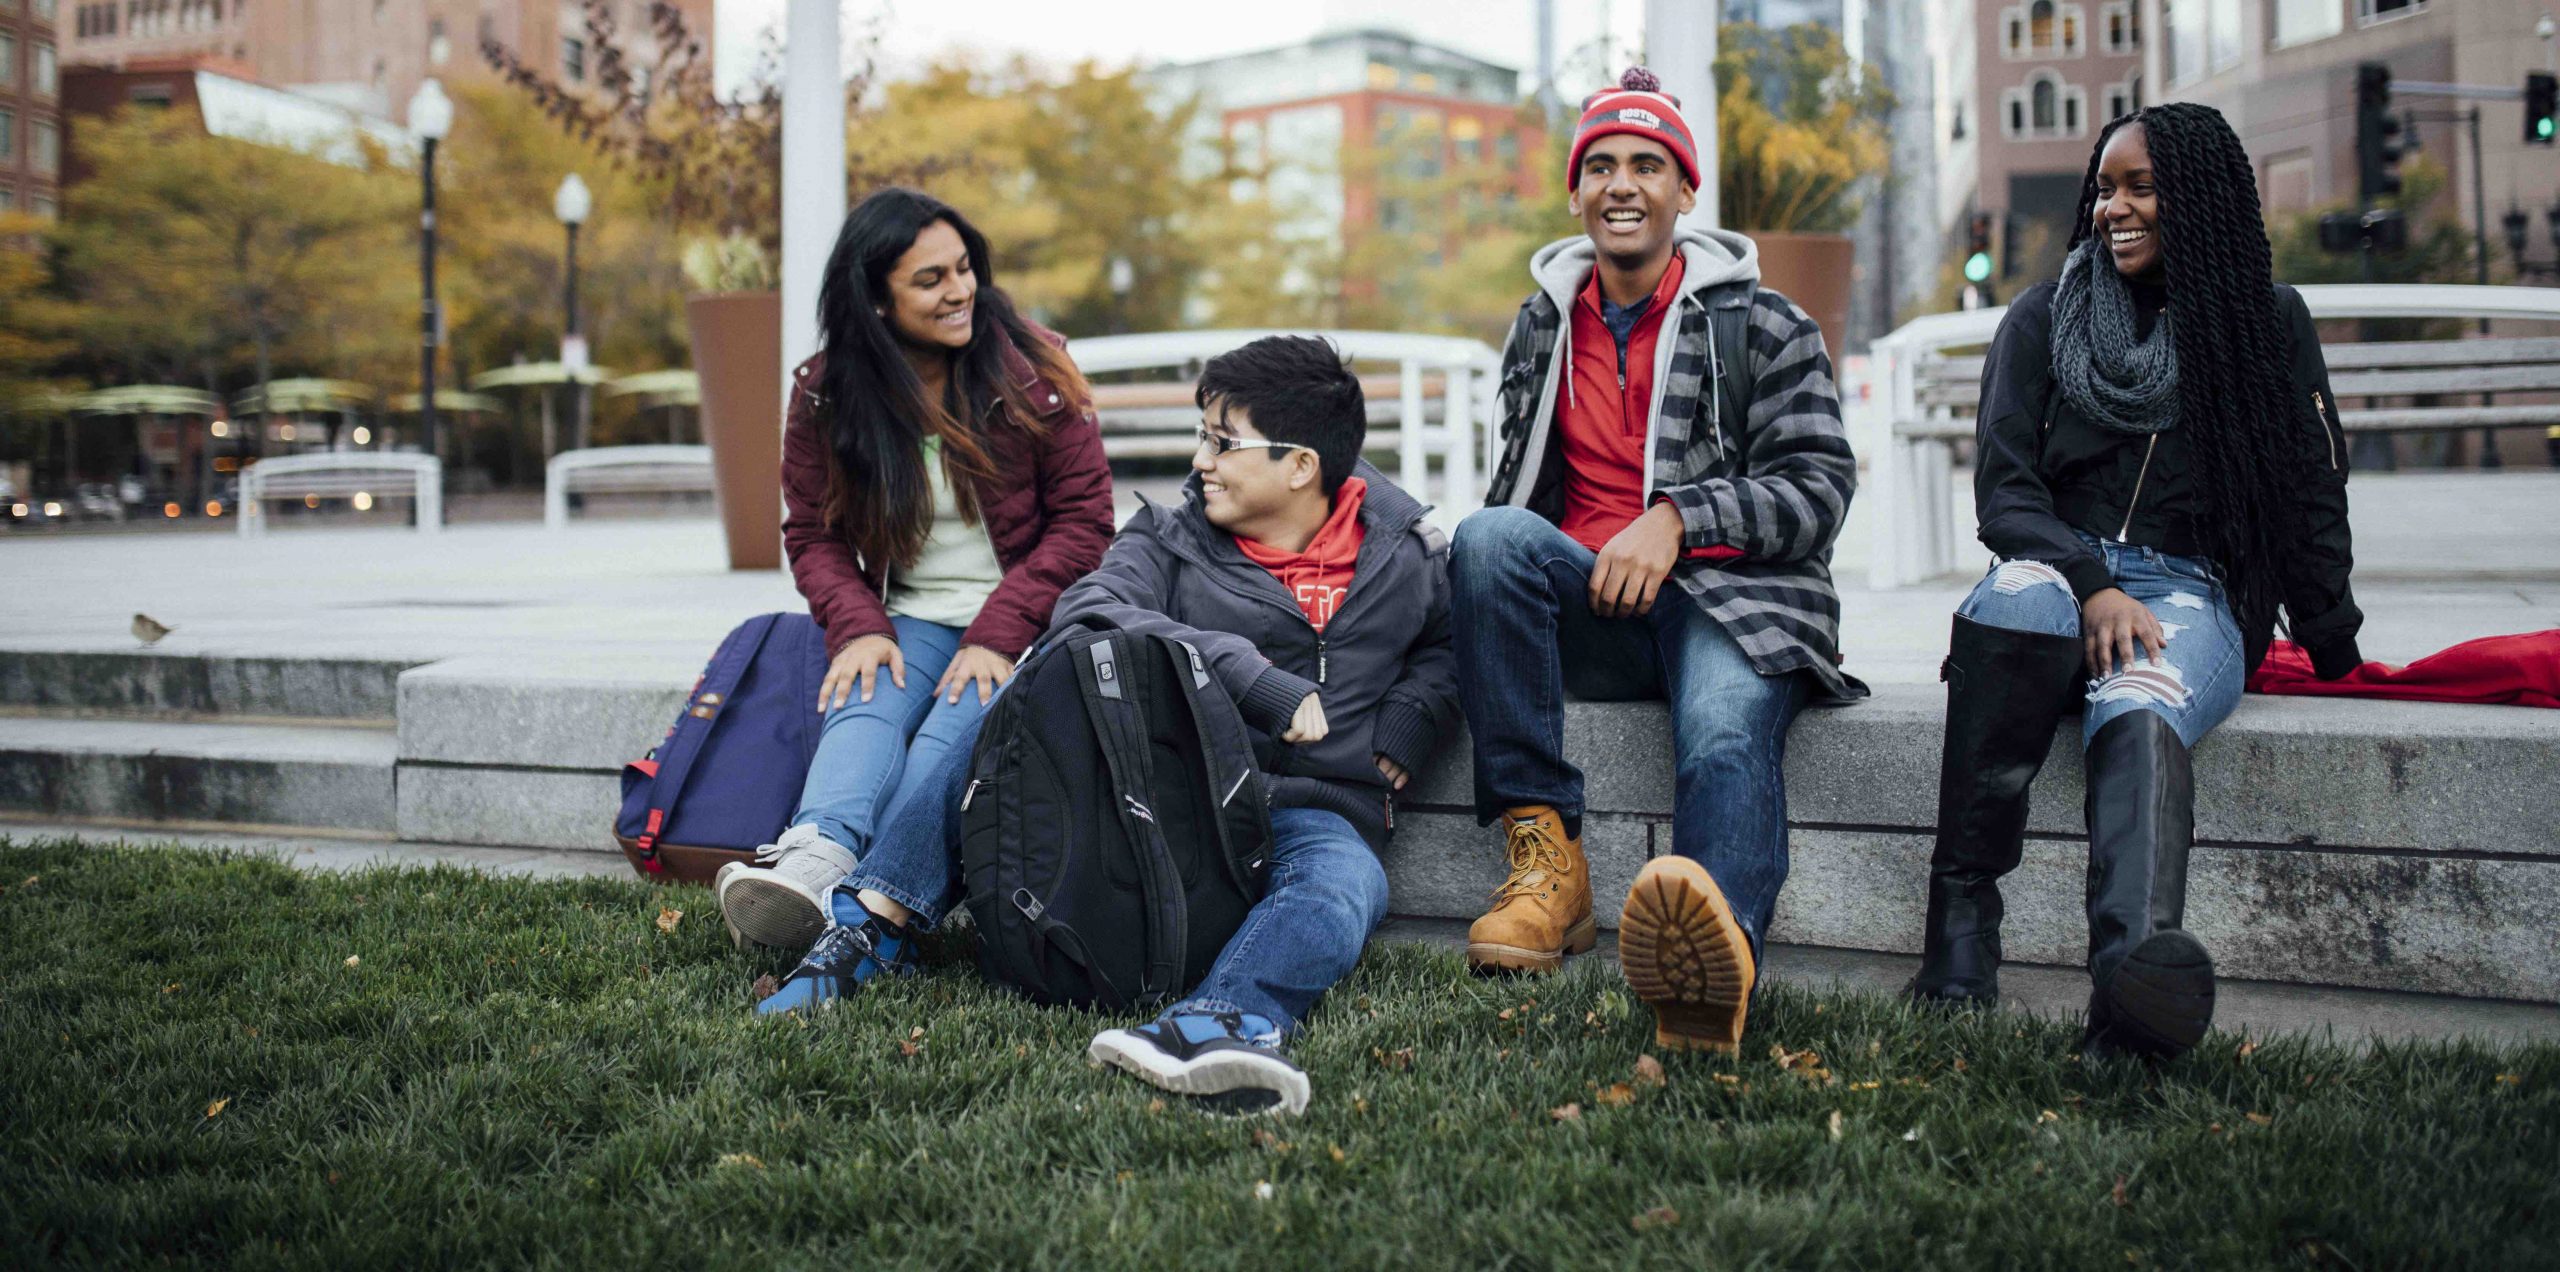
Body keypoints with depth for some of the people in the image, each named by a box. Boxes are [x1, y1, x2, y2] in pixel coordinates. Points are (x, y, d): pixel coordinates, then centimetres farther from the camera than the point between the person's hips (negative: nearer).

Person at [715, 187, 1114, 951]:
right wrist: (858, 627, -12)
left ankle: (846, 895, -50)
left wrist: (999, 633, -15)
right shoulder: (825, 395, 3)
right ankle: (819, 853, -56)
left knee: (956, 727, -32)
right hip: (908, 620, 3)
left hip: (1022, 622, -2)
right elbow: (813, 535, 9)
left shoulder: (1030, 368, -3)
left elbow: (1083, 518, -4)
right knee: (865, 703, -30)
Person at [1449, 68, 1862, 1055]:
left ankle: (1722, 942, -70)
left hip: (1734, 599, -3)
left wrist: (1676, 518, -15)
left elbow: (1819, 486, 0)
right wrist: (1498, 582, 8)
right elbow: (1518, 488, 30)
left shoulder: (1763, 326, 10)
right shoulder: (1542, 328, 22)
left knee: (1726, 736, -36)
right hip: (1588, 610, 3)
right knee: (1488, 538, -29)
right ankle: (1545, 853, -32)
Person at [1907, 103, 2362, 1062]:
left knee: (2139, 710, -38)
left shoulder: (2270, 323, 15)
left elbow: (2313, 498, 16)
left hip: (2196, 592, -1)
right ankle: (1961, 924, -41)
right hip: (2057, 567, 1)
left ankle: (2138, 973, -67)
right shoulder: (2045, 318, 15)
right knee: (2018, 598, -39)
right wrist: (2090, 586, -14)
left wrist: (2335, 648, 12)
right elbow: (2003, 488, 4)